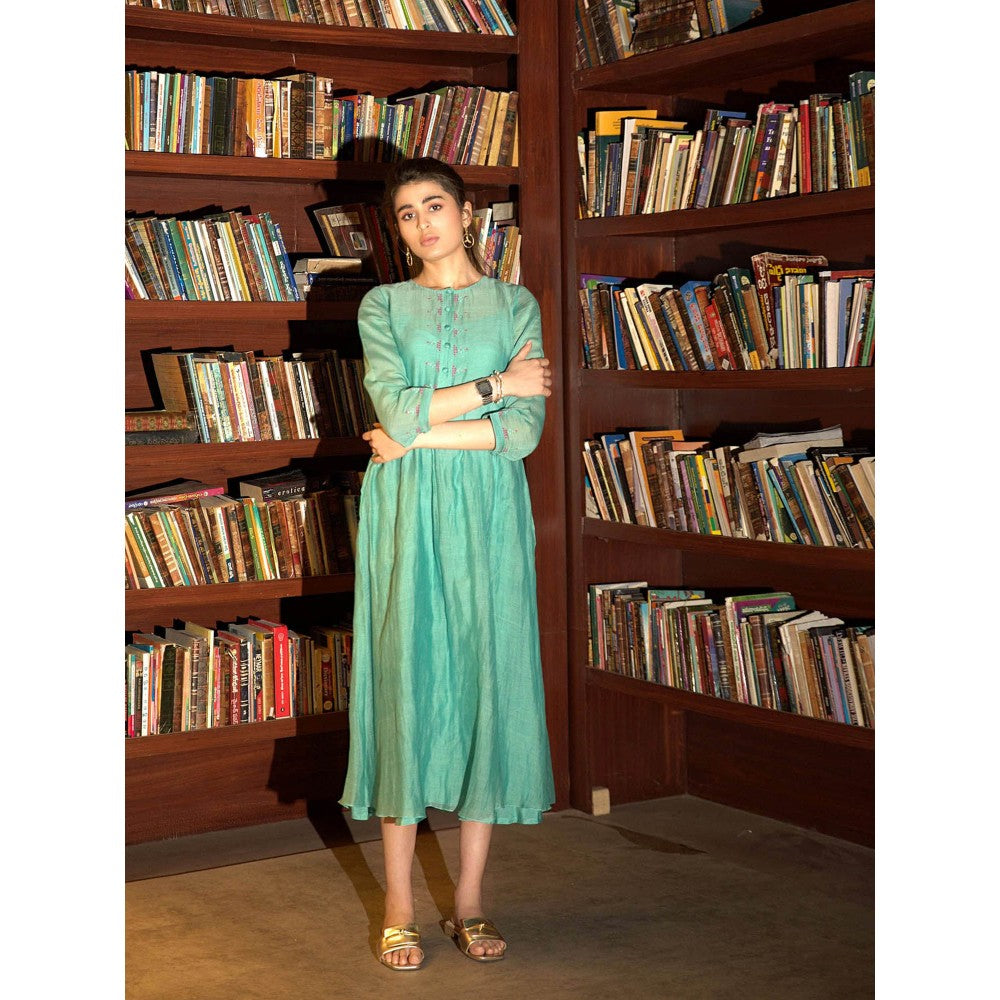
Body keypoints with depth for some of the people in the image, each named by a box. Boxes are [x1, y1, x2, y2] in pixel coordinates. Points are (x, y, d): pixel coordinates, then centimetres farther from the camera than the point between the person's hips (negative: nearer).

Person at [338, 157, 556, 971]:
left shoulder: (516, 306, 9)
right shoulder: (383, 306, 8)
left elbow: (525, 431, -4)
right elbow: (398, 410, -9)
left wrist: (420, 435, -8)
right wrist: (497, 385, -5)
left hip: (488, 513, 1)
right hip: (405, 513, -1)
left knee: (488, 682, 0)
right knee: (404, 684, -2)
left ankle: (471, 899, 11)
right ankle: (400, 904, 7)